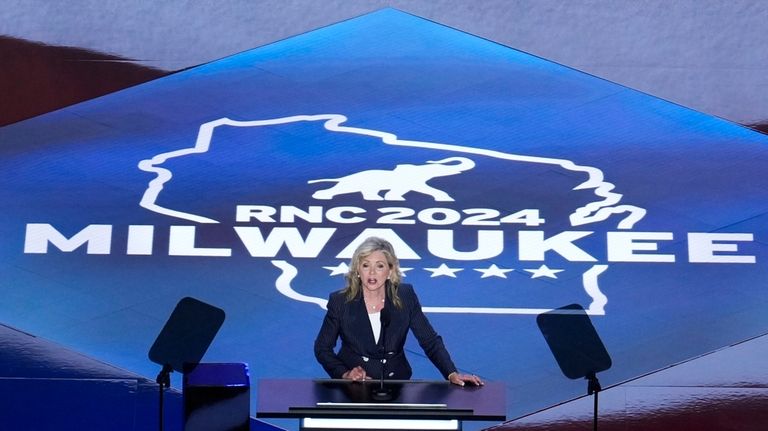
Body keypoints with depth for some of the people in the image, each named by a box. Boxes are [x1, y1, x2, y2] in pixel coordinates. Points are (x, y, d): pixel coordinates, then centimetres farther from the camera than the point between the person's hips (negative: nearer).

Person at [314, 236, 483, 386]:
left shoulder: (405, 296, -4)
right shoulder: (340, 301, -7)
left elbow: (430, 340, -3)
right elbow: (322, 348, 1)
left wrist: (452, 374, -15)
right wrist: (345, 374, -14)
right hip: (353, 387, 0)